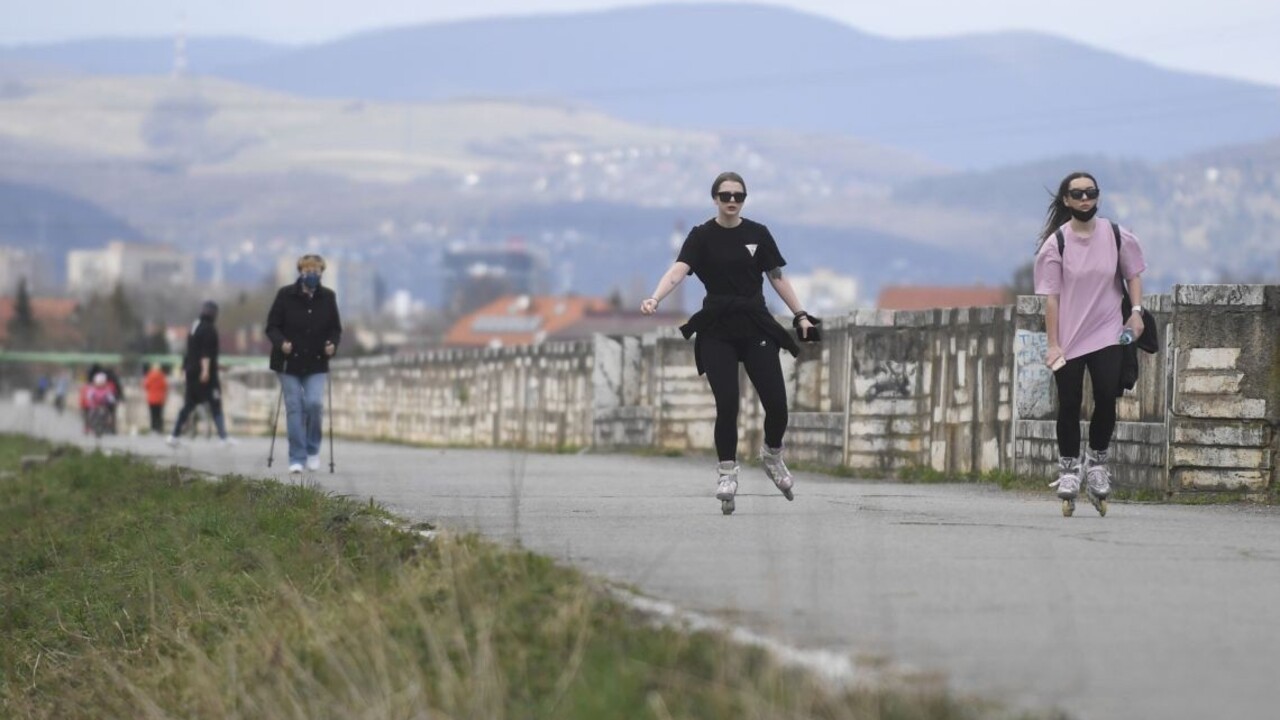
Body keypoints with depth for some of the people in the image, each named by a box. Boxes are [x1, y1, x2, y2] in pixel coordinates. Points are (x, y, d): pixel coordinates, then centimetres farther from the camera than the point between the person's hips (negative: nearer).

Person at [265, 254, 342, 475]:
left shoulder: (328, 297, 1)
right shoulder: (286, 295, -6)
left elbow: (335, 328, 9)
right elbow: (272, 326, -3)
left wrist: (333, 344, -11)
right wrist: (281, 342, -22)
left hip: (316, 364, 1)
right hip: (289, 363, -1)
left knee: (315, 404, -13)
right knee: (294, 408, -2)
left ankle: (313, 450, 10)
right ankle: (296, 459, 5)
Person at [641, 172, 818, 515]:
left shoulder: (757, 234, 4)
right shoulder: (702, 236, -3)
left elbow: (777, 277, 11)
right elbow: (678, 271, -17)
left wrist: (801, 315, 6)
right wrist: (655, 299, -34)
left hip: (756, 326, 2)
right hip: (717, 331, -2)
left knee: (776, 403, -3)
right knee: (727, 405, -9)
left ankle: (772, 456, 26)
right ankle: (727, 474, 6)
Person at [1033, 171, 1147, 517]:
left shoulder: (1117, 237, 0)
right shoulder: (1056, 243, -6)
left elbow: (1133, 274, 12)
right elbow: (1051, 296, -6)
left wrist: (1136, 311, -3)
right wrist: (1053, 344, -9)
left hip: (1108, 334, 1)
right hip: (1068, 338, -1)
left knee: (1106, 400, -9)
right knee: (1069, 406, 2)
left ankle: (1097, 460, 12)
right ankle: (1068, 469, 15)